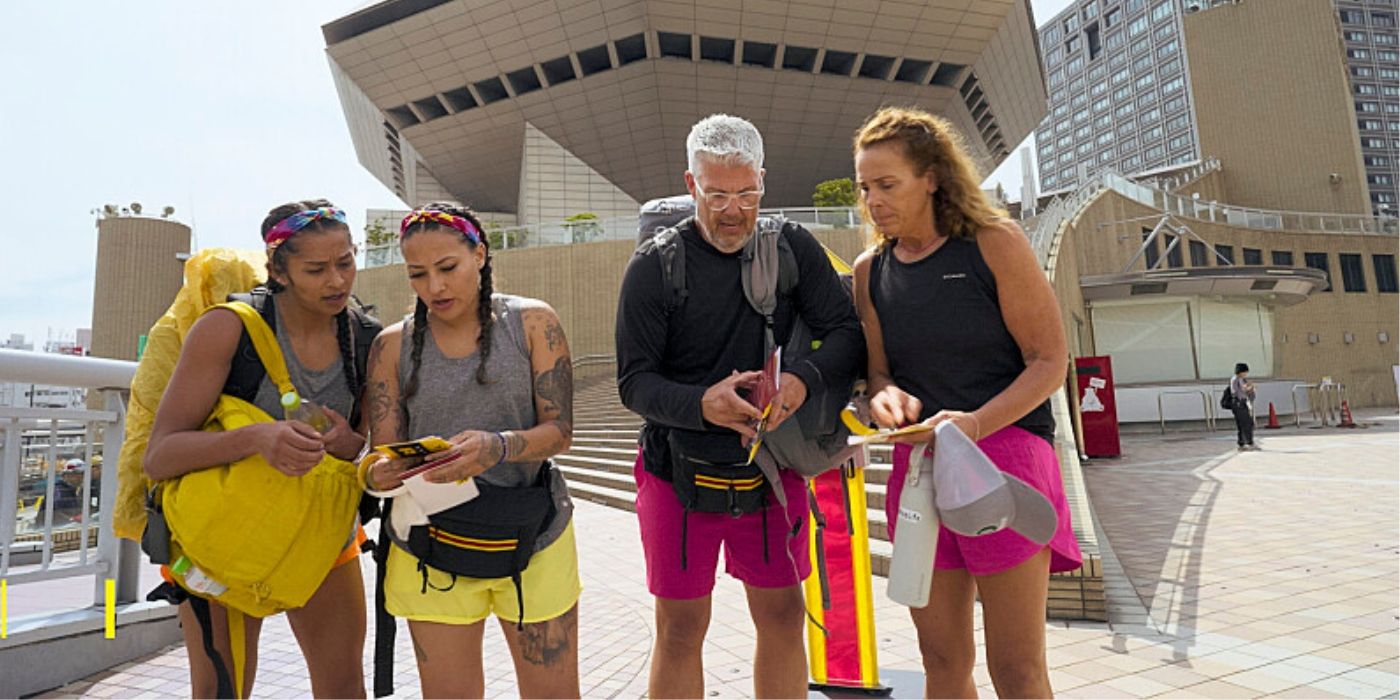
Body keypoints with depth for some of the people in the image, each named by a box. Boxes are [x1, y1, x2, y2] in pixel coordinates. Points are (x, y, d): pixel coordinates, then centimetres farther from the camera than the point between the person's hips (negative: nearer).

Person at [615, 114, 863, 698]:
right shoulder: (654, 267, -7)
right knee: (680, 630, 8)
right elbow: (634, 382, -9)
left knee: (782, 618, 13)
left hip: (772, 466, 3)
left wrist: (804, 377, -24)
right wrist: (702, 404, -28)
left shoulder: (792, 249, 0)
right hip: (678, 470, -2)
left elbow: (845, 331, -3)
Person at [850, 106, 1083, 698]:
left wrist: (976, 423, -22)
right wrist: (885, 396, -14)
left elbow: (1049, 361, -6)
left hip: (1005, 447, -4)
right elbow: (878, 370, 11)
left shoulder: (994, 244, -4)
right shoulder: (870, 269, 9)